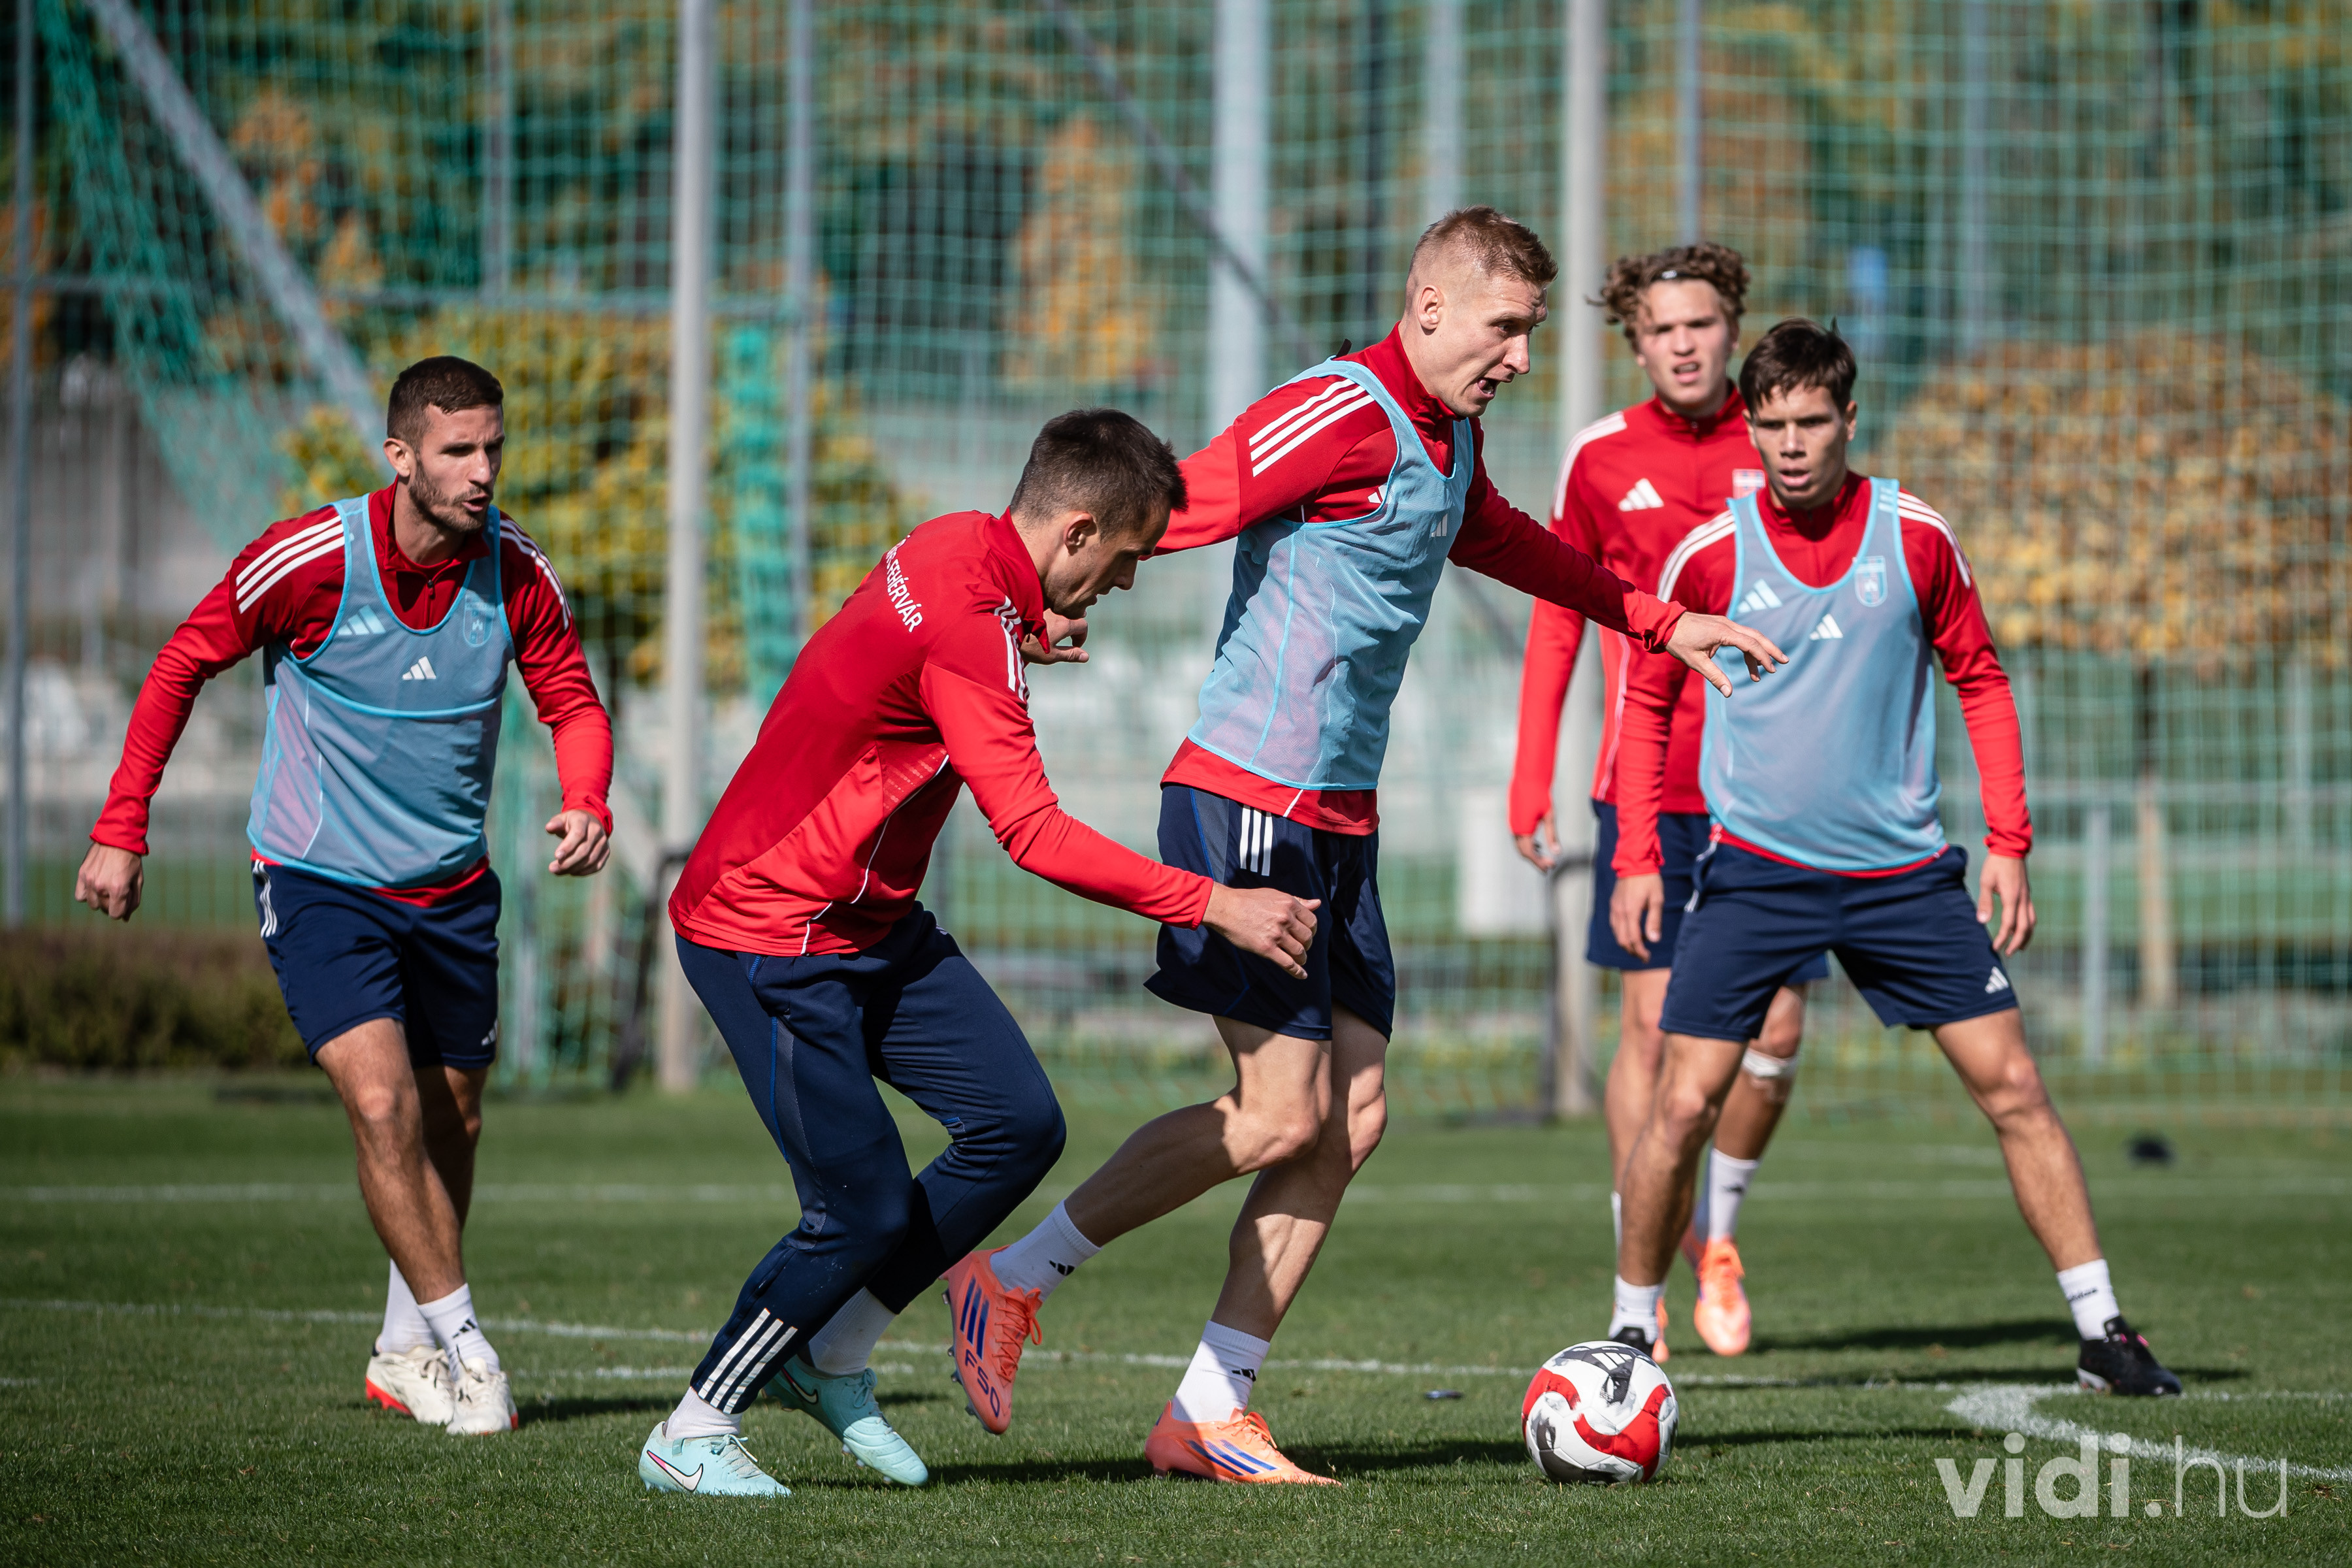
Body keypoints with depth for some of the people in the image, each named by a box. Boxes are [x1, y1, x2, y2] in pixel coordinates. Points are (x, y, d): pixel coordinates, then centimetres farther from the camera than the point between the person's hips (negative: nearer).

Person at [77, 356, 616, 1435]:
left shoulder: (515, 572, -9)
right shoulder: (305, 560, -18)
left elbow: (572, 700, 4)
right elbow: (181, 668, -5)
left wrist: (586, 804, -17)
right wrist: (122, 829, -6)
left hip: (452, 888, 4)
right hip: (318, 881, -4)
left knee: (450, 1123, 12)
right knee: (382, 1102, -20)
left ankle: (407, 1352, 31)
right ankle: (462, 1343, -10)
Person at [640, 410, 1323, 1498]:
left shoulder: (962, 547, 2)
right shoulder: (967, 628, -28)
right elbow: (1034, 835, -31)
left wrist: (1023, 642, 10)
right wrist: (1215, 906, -28)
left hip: (875, 923, 10)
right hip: (771, 942, -10)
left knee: (1020, 1128, 1)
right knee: (863, 1212, -8)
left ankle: (829, 1361, 16)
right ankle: (690, 1437, 9)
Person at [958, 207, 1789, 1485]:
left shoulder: (1450, 442, 17)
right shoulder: (1343, 414, -14)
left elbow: (1503, 544, 38)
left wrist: (1658, 621, 43)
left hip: (1340, 822, 9)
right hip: (1251, 801, -9)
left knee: (1352, 1115, 3)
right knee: (1282, 1117, -11)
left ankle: (1209, 1414, 6)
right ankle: (1011, 1280, 2)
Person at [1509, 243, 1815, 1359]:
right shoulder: (1602, 459, 2)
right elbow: (1556, 625, 9)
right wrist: (1530, 786, 2)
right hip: (1646, 790, -1)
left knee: (1775, 1035, -2)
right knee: (1655, 1026, -6)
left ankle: (1716, 1234, 22)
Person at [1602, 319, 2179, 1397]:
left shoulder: (1916, 537, -1)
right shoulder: (1709, 556, -4)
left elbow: (1980, 681, 8)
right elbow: (1647, 703, 7)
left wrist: (2007, 841, 1)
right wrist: (1636, 858, -2)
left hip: (1902, 867, 1)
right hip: (1755, 865, -1)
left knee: (2012, 1086, -1)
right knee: (1684, 1103, -9)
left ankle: (2100, 1329, 7)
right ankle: (1631, 1332, 8)